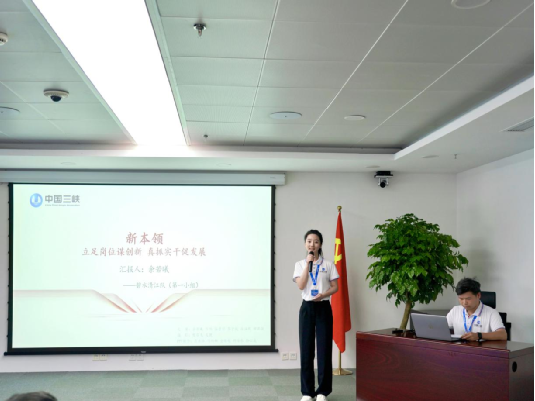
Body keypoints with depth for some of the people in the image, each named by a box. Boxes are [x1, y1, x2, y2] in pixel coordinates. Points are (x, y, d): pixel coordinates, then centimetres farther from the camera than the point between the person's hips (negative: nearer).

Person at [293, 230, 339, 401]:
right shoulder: (300, 264, 5)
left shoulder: (328, 265, 3)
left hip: (323, 308, 0)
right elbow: (301, 286, -9)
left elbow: (335, 287, 2)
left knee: (324, 348, -1)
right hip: (307, 308, 1)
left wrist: (323, 295, -17)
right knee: (306, 348, 1)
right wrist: (308, 264, -10)